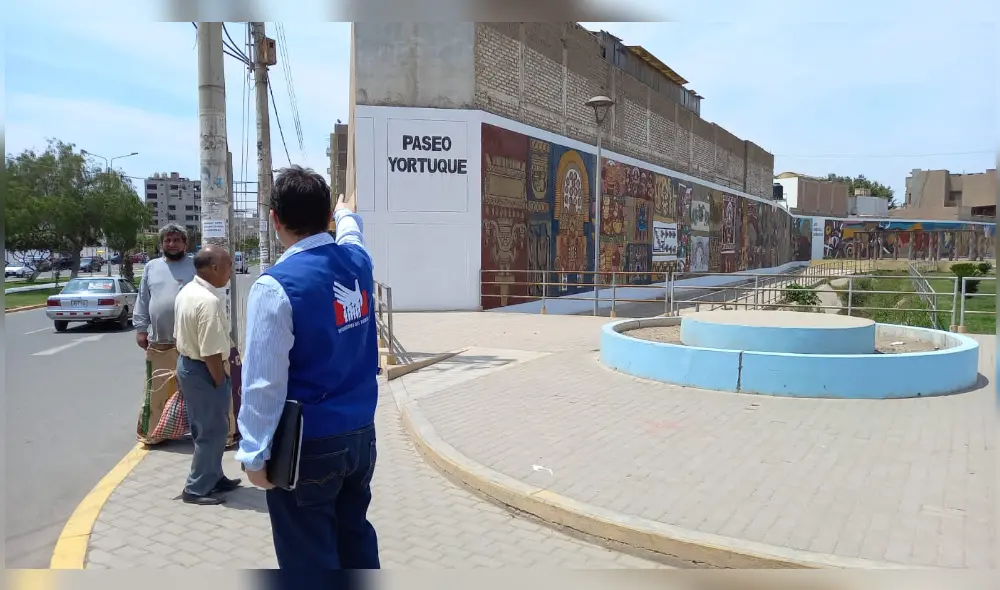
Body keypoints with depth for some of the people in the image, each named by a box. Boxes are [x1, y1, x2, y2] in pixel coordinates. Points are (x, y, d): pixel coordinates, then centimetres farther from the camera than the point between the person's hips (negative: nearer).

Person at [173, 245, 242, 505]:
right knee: (212, 431, 3)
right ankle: (197, 489, 13)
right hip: (203, 370, -10)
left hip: (186, 364, 10)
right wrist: (221, 382, -16)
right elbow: (211, 353, -26)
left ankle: (213, 478, 32)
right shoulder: (209, 301, -26)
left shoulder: (186, 291, 7)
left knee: (204, 429, 19)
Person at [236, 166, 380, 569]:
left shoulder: (276, 286, -19)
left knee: (309, 559, 10)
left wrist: (255, 454, -9)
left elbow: (264, 382, -19)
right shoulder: (357, 260, 0)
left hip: (307, 446, -6)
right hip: (361, 433, 6)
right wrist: (346, 213, 49)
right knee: (356, 538, 23)